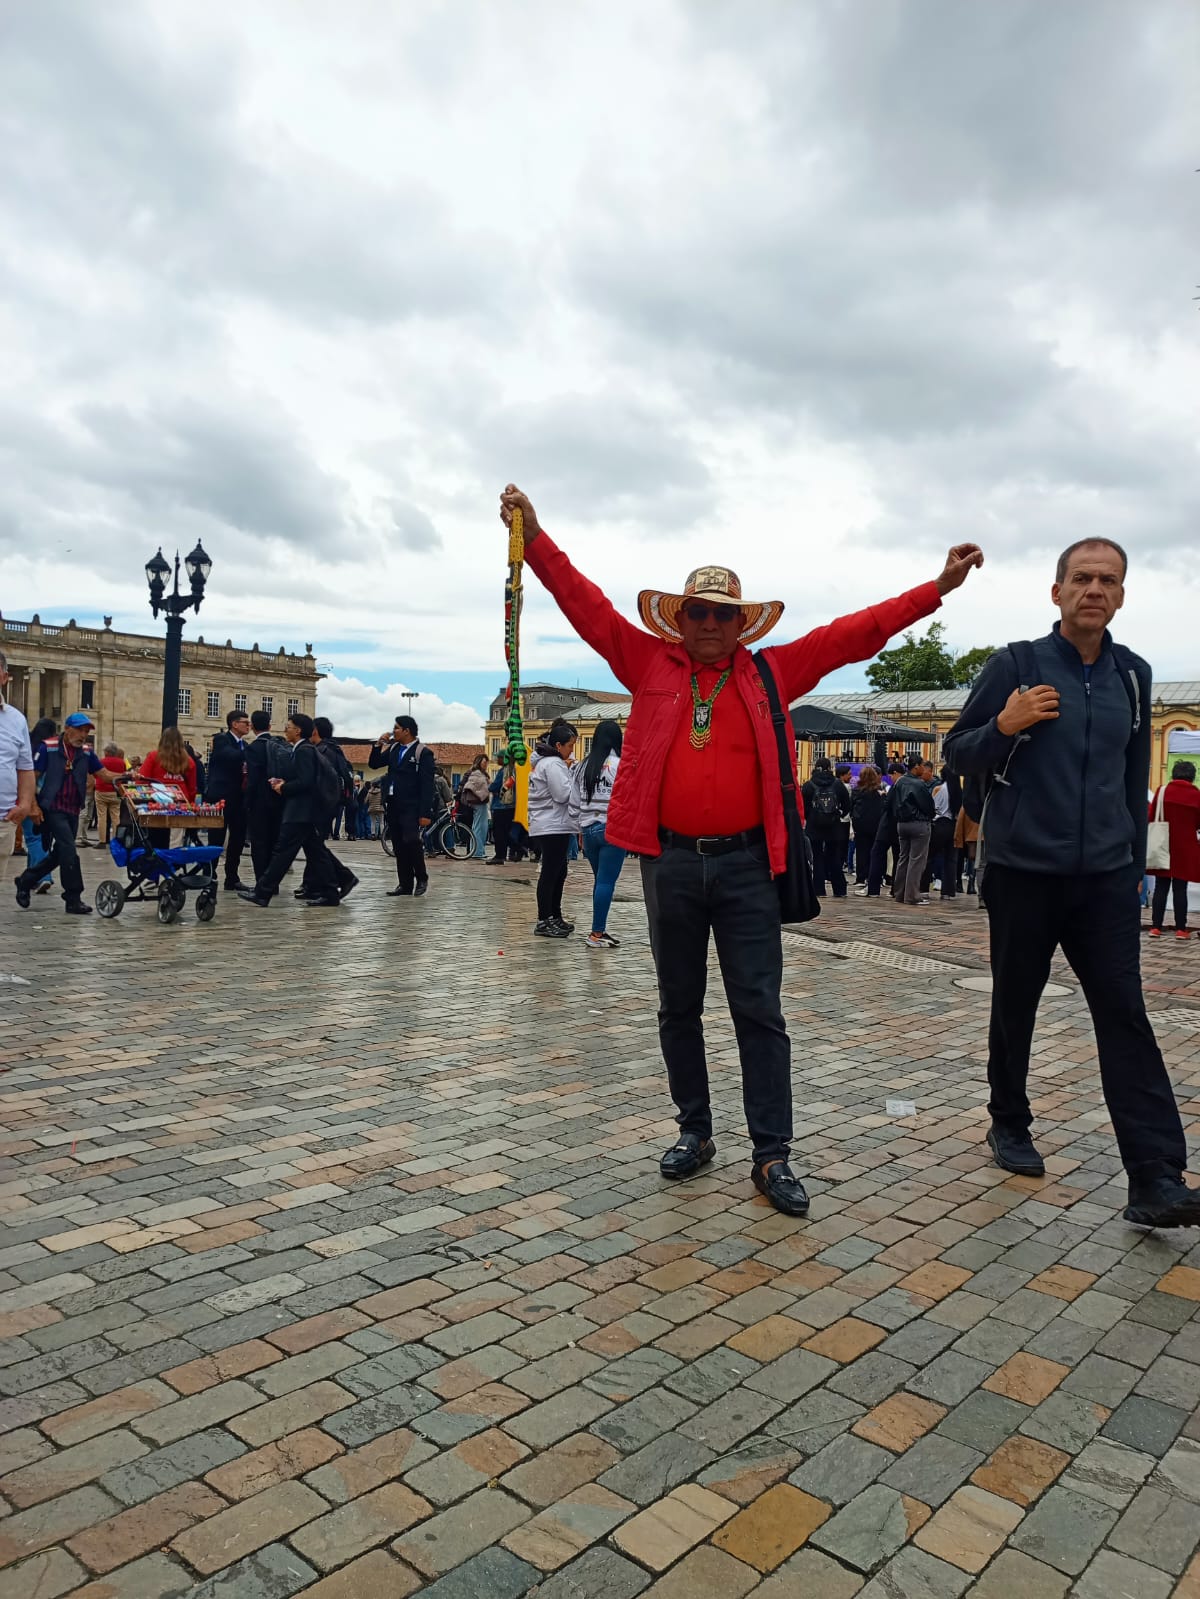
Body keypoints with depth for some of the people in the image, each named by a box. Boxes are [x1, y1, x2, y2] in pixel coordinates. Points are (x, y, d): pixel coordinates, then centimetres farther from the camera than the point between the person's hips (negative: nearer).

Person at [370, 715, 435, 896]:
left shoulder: (422, 752, -7)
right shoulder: (393, 749, 14)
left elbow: (427, 785, -12)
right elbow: (374, 764, 18)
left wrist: (426, 813, -18)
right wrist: (378, 745, 3)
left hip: (411, 807, -7)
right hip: (394, 805, 7)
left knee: (411, 841, -17)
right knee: (399, 847, 7)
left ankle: (422, 879, 2)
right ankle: (405, 884, 13)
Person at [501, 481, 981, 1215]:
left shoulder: (771, 672, 8)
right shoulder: (650, 664, 8)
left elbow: (853, 633, 6)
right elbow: (586, 604, 5)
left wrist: (938, 586, 4)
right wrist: (535, 537, -2)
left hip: (746, 864, -1)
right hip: (669, 860, 1)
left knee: (759, 1011, 2)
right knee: (679, 1007, 12)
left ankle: (773, 1155, 10)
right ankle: (695, 1131, 28)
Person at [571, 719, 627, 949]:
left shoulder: (582, 767, 10)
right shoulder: (619, 765, -10)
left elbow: (574, 803, 14)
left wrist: (580, 831, 22)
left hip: (589, 829, 7)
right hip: (613, 830, -6)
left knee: (600, 880, 16)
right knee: (606, 882, -3)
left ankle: (600, 930, 20)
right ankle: (596, 934, -3)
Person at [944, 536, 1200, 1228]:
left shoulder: (1133, 675, 9)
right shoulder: (1016, 665, -4)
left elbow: (1135, 777, 18)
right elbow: (959, 754, -1)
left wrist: (1135, 862, 19)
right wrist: (1004, 726, -21)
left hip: (1106, 878, 3)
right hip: (1023, 872, -2)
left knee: (1125, 1015, -4)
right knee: (1015, 1007, 10)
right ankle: (1010, 1125, 30)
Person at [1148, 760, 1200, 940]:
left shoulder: (1163, 791, -3)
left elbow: (1151, 817, 0)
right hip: (1185, 849, -1)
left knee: (1161, 888, 4)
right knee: (1180, 889, 3)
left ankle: (1156, 927, 2)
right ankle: (1181, 929, 3)